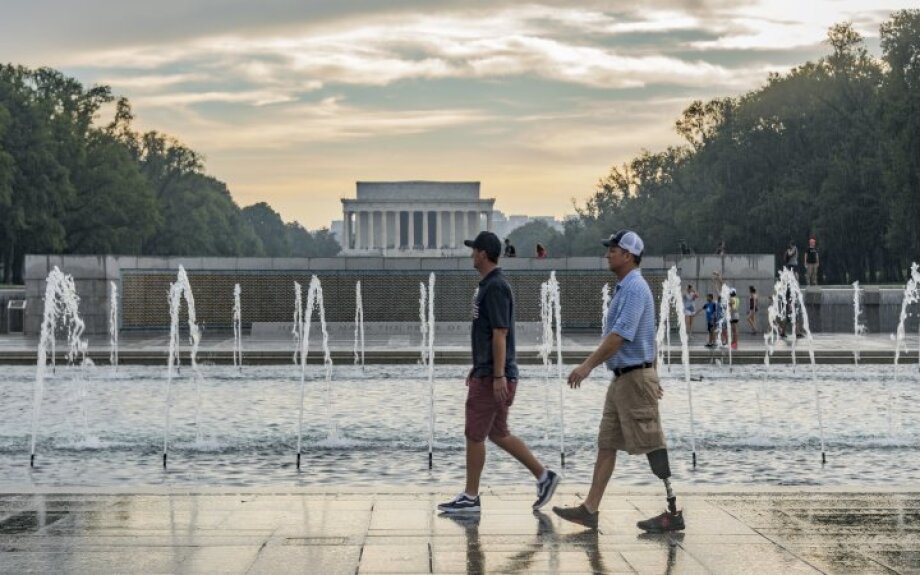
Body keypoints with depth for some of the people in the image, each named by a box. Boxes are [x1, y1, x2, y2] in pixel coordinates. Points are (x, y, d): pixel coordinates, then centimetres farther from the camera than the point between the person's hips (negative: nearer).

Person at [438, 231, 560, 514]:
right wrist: (477, 368, 25)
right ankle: (543, 476, 17)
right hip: (485, 373, 10)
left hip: (493, 376, -10)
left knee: (474, 434, -2)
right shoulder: (488, 285, 15)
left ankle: (471, 498, 6)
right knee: (497, 433, 15)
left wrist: (498, 375, -24)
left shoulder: (496, 287, -16)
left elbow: (500, 334, -21)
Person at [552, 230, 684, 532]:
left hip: (634, 379, -10)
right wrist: (652, 378, 24)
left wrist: (588, 365, -26)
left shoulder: (635, 288, -16)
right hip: (622, 379, 10)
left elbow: (620, 335, -25)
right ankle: (590, 510, 10)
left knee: (651, 446, -6)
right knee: (606, 444, 9)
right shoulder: (626, 288, 16)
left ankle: (674, 512, 0)